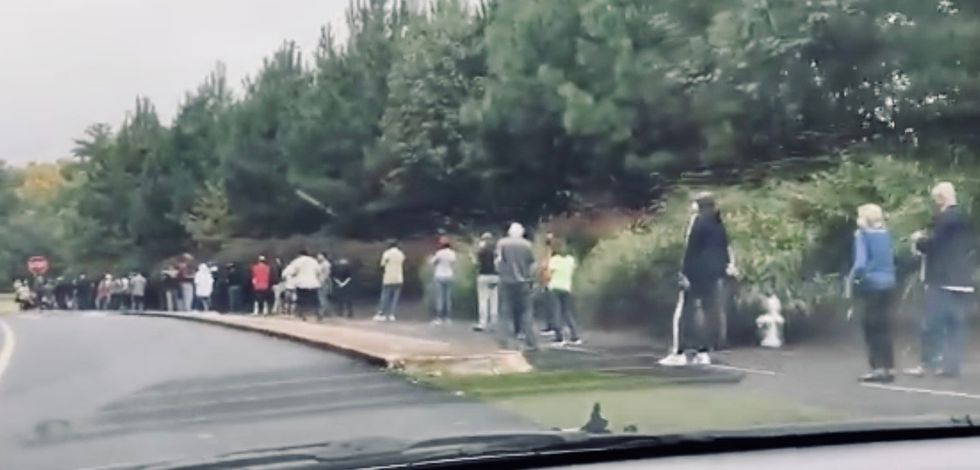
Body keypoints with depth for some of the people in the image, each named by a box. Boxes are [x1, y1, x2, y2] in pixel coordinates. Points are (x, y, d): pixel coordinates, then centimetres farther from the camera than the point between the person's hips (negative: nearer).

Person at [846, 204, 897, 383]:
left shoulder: (862, 234, -9)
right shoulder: (886, 234, 10)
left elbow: (860, 263, -17)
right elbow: (892, 259, 15)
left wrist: (851, 281, -7)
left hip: (870, 284, -6)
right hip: (888, 283, 6)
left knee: (872, 328, 0)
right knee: (884, 327, 10)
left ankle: (879, 368, -2)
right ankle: (889, 368, 11)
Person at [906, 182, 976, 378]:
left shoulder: (944, 217, -12)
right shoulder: (965, 218, 15)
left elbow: (933, 244, -17)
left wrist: (919, 240, 5)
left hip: (943, 281, -9)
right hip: (961, 281, 9)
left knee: (932, 323, -4)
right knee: (956, 324, 7)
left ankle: (928, 363, -3)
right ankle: (951, 365, 7)